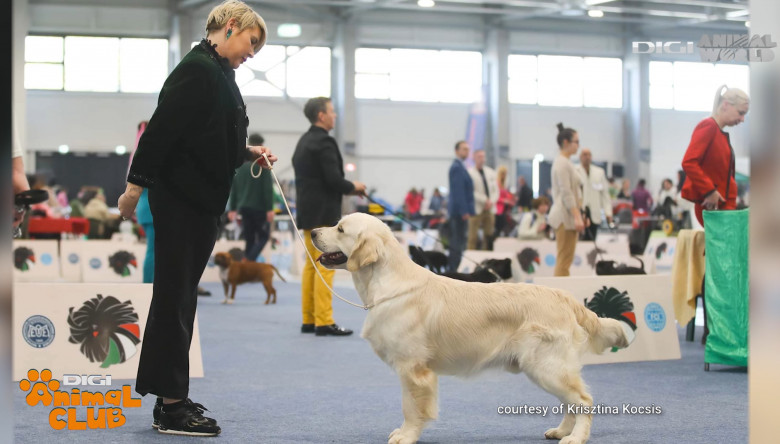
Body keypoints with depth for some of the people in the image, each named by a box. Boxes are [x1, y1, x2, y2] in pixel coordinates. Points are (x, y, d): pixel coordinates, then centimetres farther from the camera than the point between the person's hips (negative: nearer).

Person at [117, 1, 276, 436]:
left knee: (179, 298, 13)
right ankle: (171, 407, -2)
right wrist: (136, 186, -20)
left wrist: (249, 151, 11)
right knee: (175, 298, -6)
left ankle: (171, 399, 20)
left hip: (203, 201, 10)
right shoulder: (198, 69, -15)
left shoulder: (219, 73, 16)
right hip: (181, 199, -10)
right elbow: (163, 128, -19)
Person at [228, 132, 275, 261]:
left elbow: (234, 188, 12)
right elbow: (268, 188, -14)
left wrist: (232, 208, 15)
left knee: (249, 239, 11)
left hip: (244, 207, 6)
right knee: (263, 236, 4)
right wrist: (270, 209, -13)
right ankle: (250, 260, -16)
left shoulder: (240, 164, 10)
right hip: (259, 207, -6)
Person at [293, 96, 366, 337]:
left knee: (311, 266, 12)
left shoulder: (304, 142, 15)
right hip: (323, 214, -10)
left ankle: (309, 320, 15)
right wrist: (353, 187, -2)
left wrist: (347, 187, 16)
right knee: (325, 268, -8)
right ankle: (324, 323, -9)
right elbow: (333, 179, -20)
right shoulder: (324, 142, -15)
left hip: (307, 212, 10)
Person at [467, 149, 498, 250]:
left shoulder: (491, 172, 14)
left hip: (490, 208, 5)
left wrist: (491, 201, -6)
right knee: (473, 236, -5)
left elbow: (496, 190, 12)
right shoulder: (469, 173, -3)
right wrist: (485, 200, -15)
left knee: (488, 236, 4)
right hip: (476, 208, -5)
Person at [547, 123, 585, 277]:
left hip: (566, 217, 10)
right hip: (566, 217, -10)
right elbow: (566, 194, -19)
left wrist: (579, 216, 21)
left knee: (564, 260, 8)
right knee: (564, 260, -10)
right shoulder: (562, 163, -12)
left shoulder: (565, 162, 19)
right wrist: (577, 217, -22)